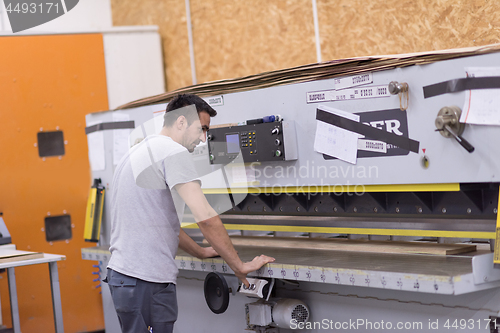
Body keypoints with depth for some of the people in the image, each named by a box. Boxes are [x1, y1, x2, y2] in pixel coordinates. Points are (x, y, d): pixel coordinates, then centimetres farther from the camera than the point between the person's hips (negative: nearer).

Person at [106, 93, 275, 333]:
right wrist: (239, 266, -9)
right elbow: (205, 217, -17)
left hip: (121, 271, 10)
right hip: (147, 280, -10)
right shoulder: (173, 151, -10)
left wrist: (201, 252, 31)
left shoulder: (137, 153, 21)